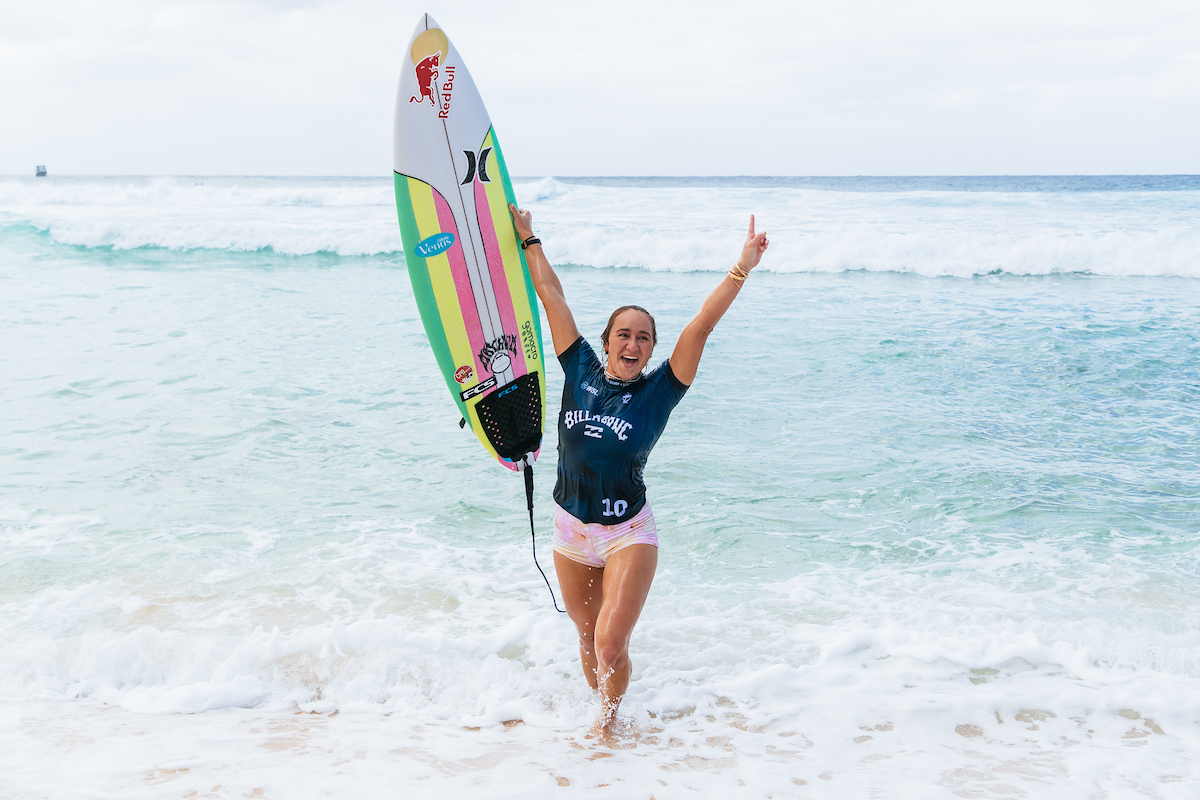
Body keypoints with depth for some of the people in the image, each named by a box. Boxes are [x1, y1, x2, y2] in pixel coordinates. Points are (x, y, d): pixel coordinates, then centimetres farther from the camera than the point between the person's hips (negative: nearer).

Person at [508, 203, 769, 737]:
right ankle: (604, 706, 41)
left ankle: (607, 720, 16)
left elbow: (702, 325, -14)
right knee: (588, 640, 14)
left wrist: (742, 268, -21)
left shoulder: (658, 392, -6)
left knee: (611, 643, -12)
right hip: (571, 529, 3)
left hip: (629, 534, -3)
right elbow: (552, 296, 4)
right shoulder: (581, 371, 0)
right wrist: (528, 239, 10)